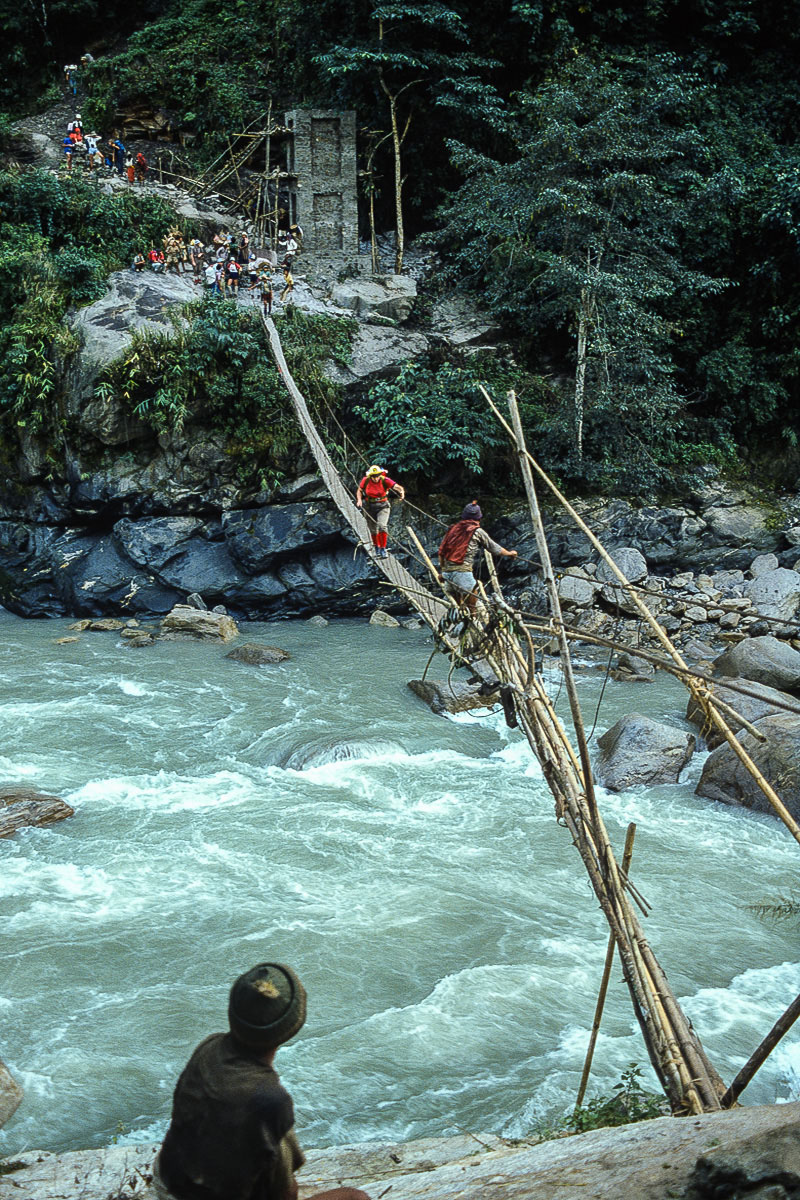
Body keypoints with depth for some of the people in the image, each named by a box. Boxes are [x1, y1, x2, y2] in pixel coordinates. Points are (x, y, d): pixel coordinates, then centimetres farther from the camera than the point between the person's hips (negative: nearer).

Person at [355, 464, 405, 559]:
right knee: (373, 530, 10)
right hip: (369, 507, 2)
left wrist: (402, 493, -48)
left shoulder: (385, 480, -18)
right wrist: (359, 500, -12)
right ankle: (377, 549, 30)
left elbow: (398, 487, -26)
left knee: (382, 526, -20)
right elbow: (359, 490, 5)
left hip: (382, 506, -2)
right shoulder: (366, 480, -12)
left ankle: (383, 549, -11)